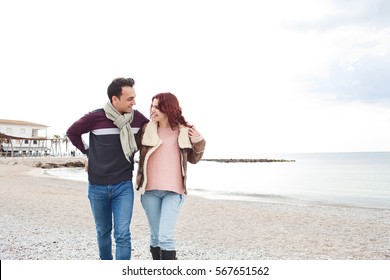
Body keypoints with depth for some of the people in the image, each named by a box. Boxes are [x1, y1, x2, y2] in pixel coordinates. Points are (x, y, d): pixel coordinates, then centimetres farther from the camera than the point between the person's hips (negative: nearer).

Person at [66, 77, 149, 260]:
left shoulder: (137, 117, -6)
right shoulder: (95, 117, -13)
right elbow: (72, 132, 6)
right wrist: (88, 152, 5)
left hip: (123, 186, 1)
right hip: (97, 187, 0)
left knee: (122, 234, -7)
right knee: (103, 232, 16)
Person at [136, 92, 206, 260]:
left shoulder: (184, 132, 1)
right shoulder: (146, 130, 2)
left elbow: (193, 159, 13)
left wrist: (199, 142, -5)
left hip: (173, 190, -2)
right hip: (150, 190, 2)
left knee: (166, 237, -11)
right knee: (156, 236, 11)